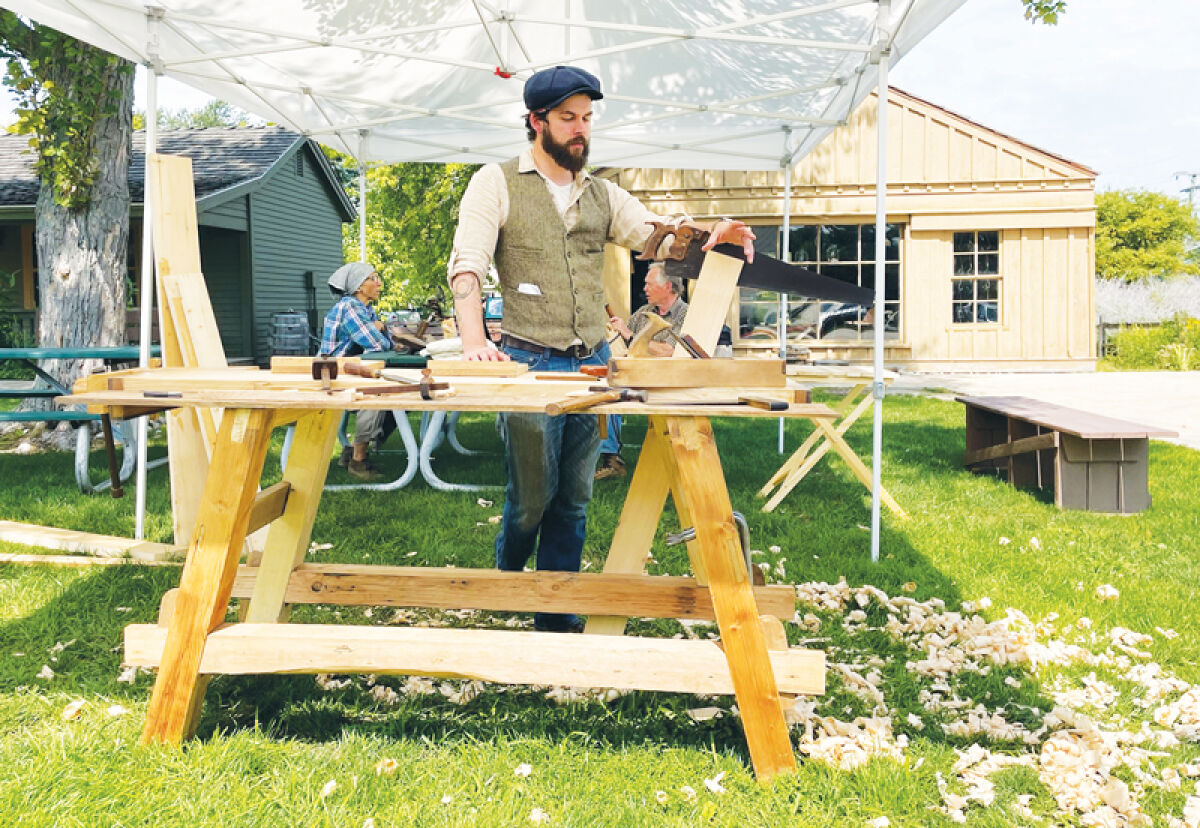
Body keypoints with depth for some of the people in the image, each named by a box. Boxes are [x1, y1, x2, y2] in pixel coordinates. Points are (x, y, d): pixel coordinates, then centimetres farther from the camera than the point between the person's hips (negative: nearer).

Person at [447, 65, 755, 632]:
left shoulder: (601, 194, 15)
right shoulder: (496, 184, 0)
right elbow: (467, 262, -10)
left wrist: (708, 237, -15)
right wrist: (474, 339, -26)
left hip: (592, 363, 5)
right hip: (529, 364, -4)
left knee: (574, 500, 7)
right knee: (533, 496, -1)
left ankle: (556, 619, 17)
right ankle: (506, 579, 31)